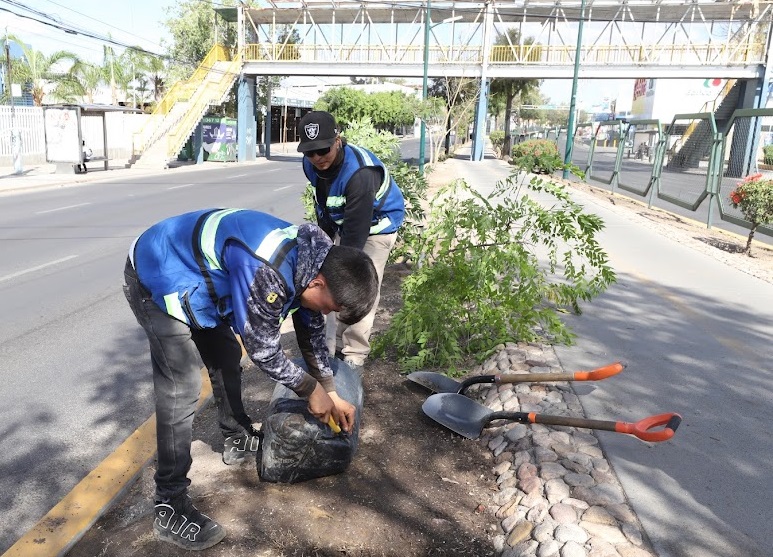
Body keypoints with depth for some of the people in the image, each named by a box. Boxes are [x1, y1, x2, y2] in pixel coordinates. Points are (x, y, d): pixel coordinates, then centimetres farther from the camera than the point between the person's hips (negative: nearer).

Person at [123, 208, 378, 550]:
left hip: (190, 275, 9)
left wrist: (331, 392, 9)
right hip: (156, 279, -9)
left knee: (226, 357, 18)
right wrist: (311, 388, -9)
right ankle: (170, 509, 0)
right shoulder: (268, 272, -38)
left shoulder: (314, 257, -8)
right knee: (182, 390, -12)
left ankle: (237, 438, 40)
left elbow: (312, 329, 6)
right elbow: (262, 349, -24)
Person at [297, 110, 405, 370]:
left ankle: (354, 358, 4)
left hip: (375, 227, -7)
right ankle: (334, 349, 21)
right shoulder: (312, 164, -14)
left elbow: (355, 234, -36)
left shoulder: (360, 173, -39)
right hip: (343, 224, 7)